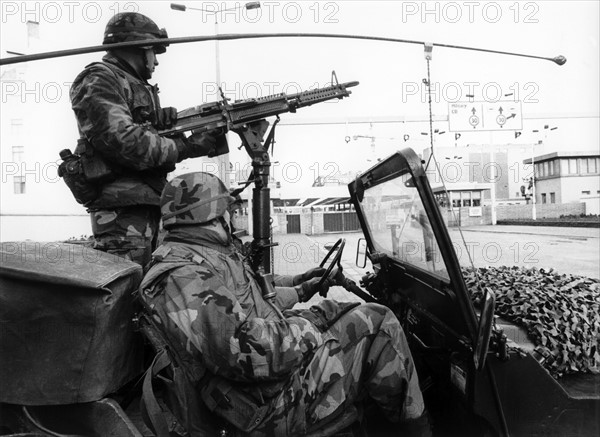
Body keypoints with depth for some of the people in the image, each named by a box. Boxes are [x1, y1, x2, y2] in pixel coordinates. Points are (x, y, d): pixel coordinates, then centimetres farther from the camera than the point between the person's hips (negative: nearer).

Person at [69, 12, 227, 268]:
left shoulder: (140, 87, 25)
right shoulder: (99, 79, -4)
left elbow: (152, 138, 17)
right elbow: (122, 140, -19)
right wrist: (186, 148, -12)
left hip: (148, 204, 10)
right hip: (123, 207, -9)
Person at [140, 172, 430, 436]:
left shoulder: (188, 259, 12)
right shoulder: (182, 276, -24)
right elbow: (251, 356, -33)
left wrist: (299, 288, 20)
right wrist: (314, 321, -18)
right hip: (278, 405, -11)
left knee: (358, 311, 16)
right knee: (376, 322, -11)